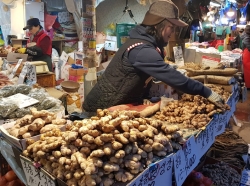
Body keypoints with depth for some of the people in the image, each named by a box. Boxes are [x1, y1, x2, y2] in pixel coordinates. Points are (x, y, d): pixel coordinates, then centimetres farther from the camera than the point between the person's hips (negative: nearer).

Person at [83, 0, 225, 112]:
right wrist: (206, 93, -23)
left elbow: (162, 74, 8)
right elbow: (171, 76, -29)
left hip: (118, 105, 9)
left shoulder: (146, 42, 5)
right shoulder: (142, 50, -26)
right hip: (103, 108, -9)